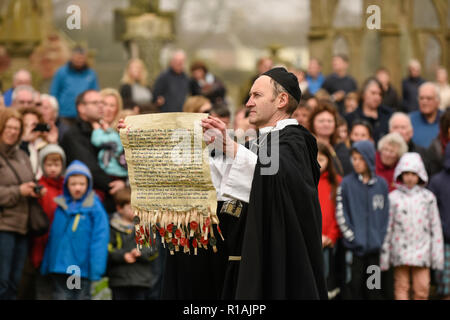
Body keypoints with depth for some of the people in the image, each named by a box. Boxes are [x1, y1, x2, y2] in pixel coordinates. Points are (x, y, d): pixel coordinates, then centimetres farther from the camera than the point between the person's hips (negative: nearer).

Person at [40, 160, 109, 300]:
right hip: (59, 266, 4)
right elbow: (53, 236, 13)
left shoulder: (95, 208, -6)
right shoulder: (61, 207, 8)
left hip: (82, 268, -4)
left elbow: (100, 238, -9)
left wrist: (96, 268, -15)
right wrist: (46, 264, 12)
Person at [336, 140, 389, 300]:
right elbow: (341, 214, -5)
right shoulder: (347, 183, -2)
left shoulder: (381, 184, 8)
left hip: (375, 247, 3)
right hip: (354, 247, -3)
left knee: (374, 292, 8)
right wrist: (352, 237, -10)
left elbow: (386, 213, 10)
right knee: (353, 286, -2)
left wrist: (381, 237, 1)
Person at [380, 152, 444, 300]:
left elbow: (435, 227, 7)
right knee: (401, 287, 1)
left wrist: (437, 254, 5)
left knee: (422, 288, -4)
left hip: (421, 251, 0)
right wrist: (384, 254, 3)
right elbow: (387, 227, 4)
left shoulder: (428, 197, 6)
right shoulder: (393, 198, 3)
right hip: (400, 251, 0)